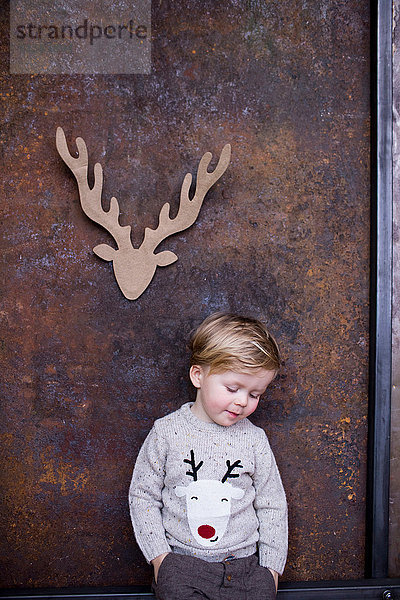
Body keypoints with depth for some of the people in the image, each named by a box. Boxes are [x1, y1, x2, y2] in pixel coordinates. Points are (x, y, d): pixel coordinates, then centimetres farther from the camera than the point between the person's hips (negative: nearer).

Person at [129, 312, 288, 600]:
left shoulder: (255, 440, 2)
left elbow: (272, 506, 9)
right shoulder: (167, 432, -2)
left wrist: (271, 567, 5)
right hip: (182, 562, -2)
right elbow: (142, 495, 4)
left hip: (243, 563, 2)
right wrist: (159, 554, -1)